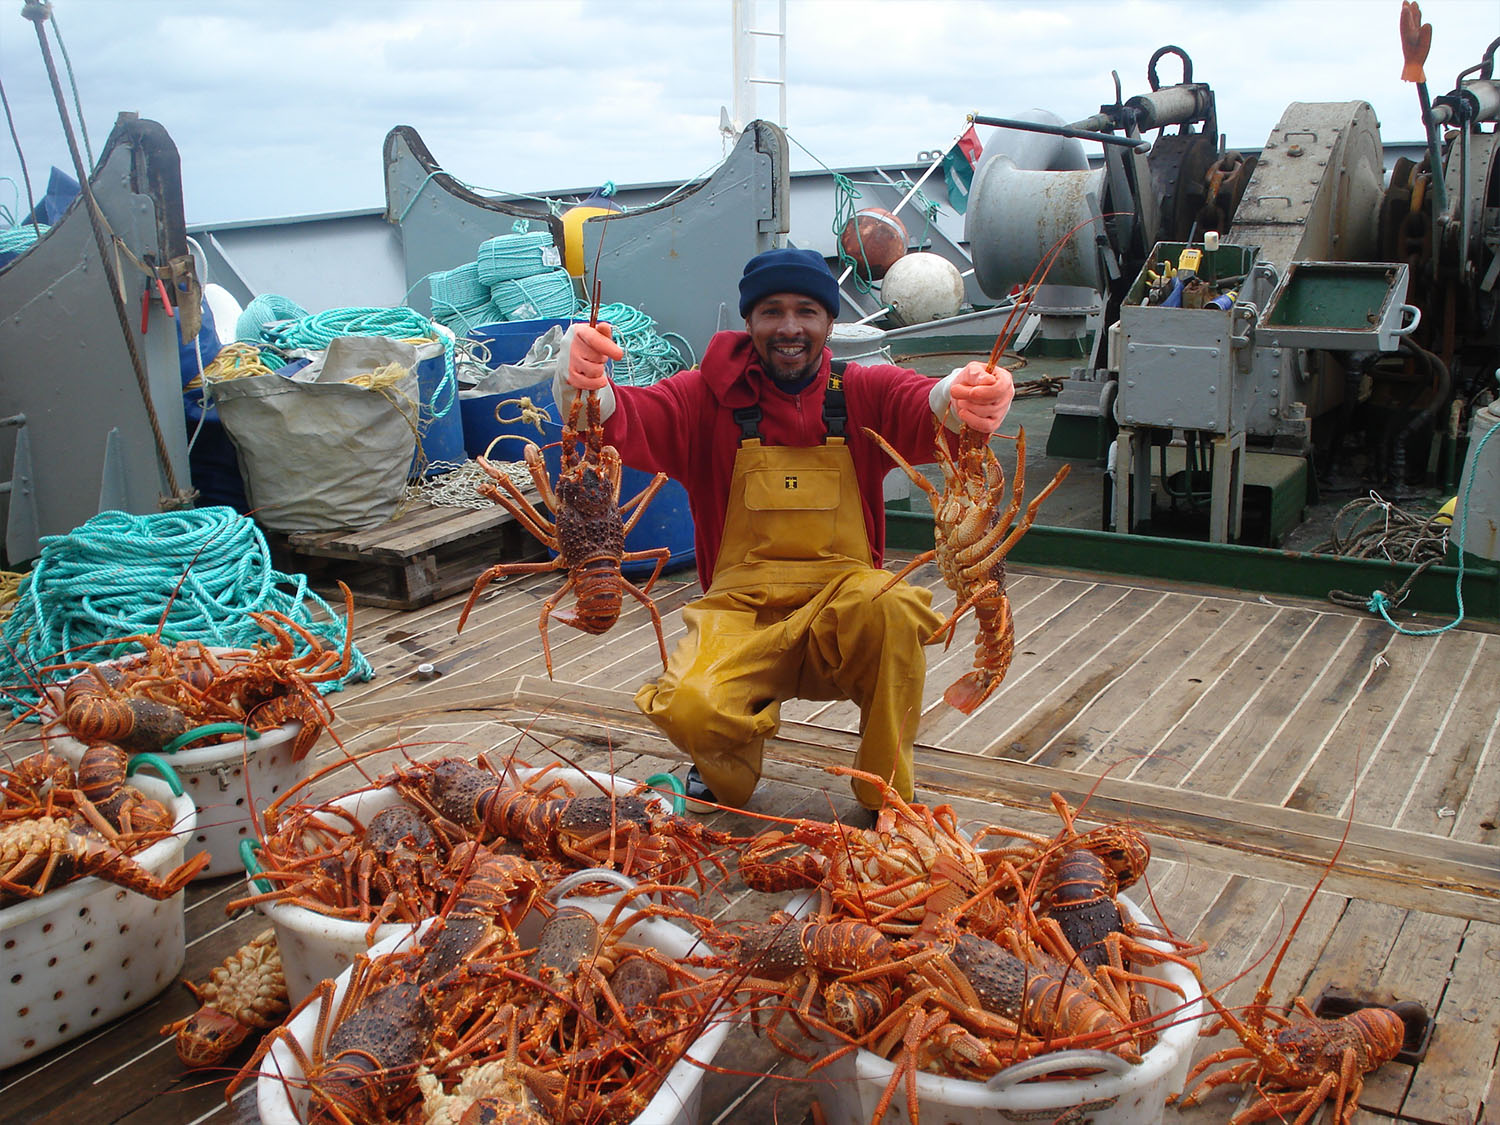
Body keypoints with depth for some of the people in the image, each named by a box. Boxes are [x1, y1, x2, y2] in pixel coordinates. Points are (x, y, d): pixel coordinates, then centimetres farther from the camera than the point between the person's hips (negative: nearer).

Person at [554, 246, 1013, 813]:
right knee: (692, 708, -30)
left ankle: (887, 800, -8)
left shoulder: (864, 393, 3)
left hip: (844, 605, 1)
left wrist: (964, 398, -44)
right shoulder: (712, 396, 1)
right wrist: (585, 384, -41)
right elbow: (628, 420, -16)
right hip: (739, 614, 0)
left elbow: (927, 405, -18)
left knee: (893, 607, -33)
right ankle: (731, 779, 11)